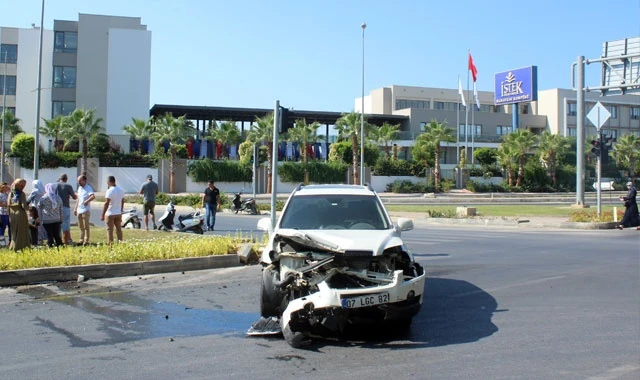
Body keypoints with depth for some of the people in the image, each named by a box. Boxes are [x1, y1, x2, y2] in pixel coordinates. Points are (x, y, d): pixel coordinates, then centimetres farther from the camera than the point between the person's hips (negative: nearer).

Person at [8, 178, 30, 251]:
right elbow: (24, 205, -19)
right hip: (21, 215, -5)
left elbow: (9, 205, 5)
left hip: (12, 216, 5)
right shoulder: (22, 194, -11)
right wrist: (28, 207, 3)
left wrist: (10, 217, 11)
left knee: (14, 233, 15)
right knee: (21, 233, 3)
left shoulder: (11, 194, 4)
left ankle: (12, 248, 15)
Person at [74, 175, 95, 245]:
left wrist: (87, 201, -28)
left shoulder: (88, 188, -10)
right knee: (81, 226, 12)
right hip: (79, 210, 8)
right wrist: (75, 208, 19)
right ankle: (81, 240, 19)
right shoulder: (79, 188, 16)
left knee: (86, 226, -5)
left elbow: (93, 196, -27)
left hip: (86, 210, -8)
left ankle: (86, 241, -2)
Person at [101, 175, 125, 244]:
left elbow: (106, 203, -18)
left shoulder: (109, 191, -15)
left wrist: (102, 215, -15)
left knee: (110, 230, -1)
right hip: (118, 214, 7)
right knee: (119, 229, 12)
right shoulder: (121, 190, 7)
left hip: (110, 214, -6)